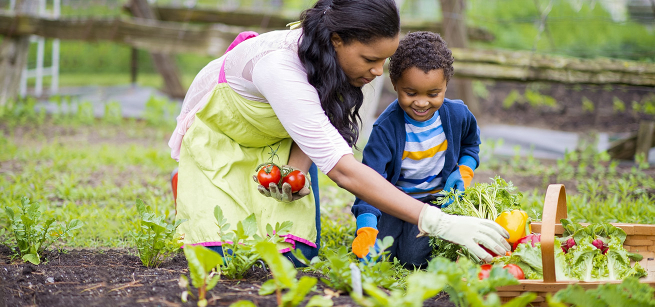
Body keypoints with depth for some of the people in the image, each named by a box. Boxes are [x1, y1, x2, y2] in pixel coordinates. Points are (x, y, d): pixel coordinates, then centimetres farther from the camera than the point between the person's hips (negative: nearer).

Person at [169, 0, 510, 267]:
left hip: (277, 143, 5)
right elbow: (342, 169, -51)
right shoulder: (279, 67, -45)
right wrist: (438, 223, -56)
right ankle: (188, 189, 15)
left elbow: (315, 127, -6)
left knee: (296, 253, -11)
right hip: (219, 135, -5)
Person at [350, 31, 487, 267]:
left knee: (414, 258, -23)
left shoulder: (457, 115, -9)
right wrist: (366, 231, -40)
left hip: (437, 199, 0)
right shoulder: (385, 128, -20)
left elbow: (471, 144, 17)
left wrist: (464, 173, -6)